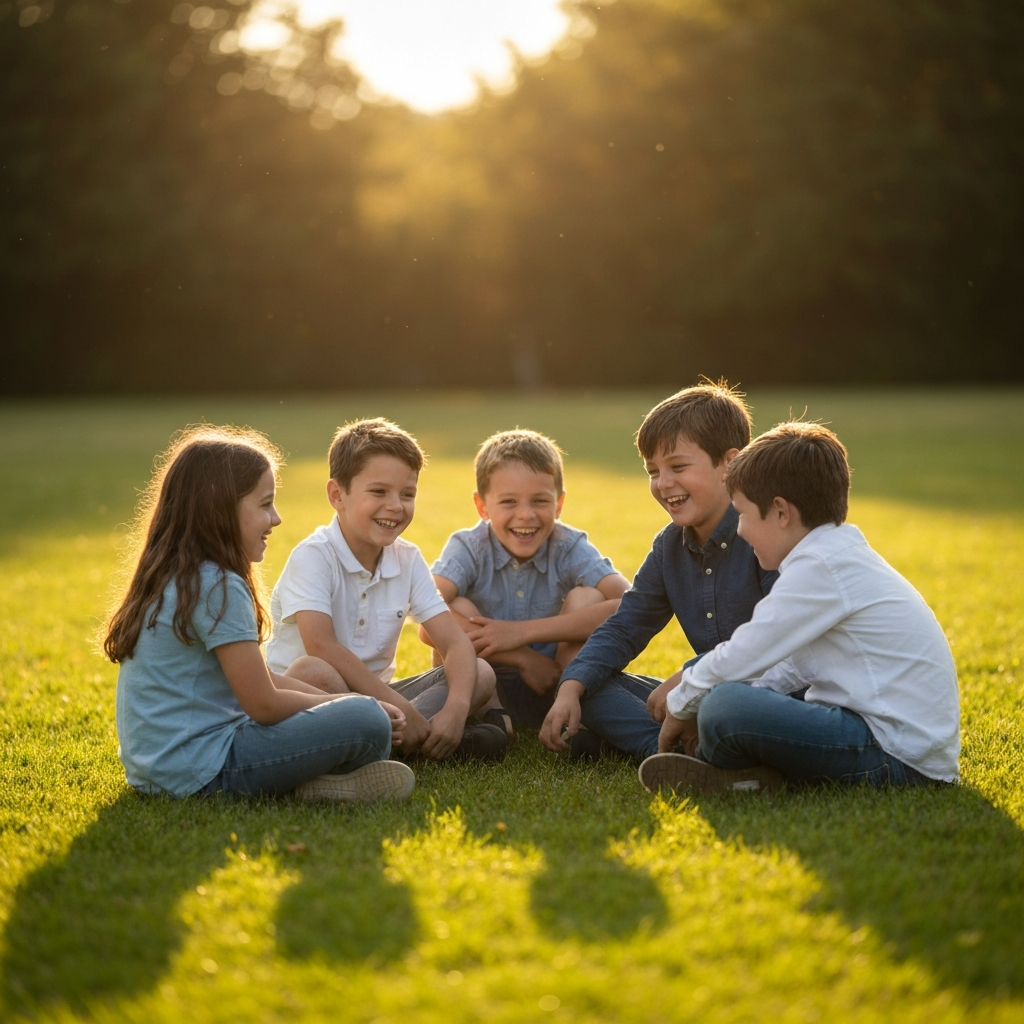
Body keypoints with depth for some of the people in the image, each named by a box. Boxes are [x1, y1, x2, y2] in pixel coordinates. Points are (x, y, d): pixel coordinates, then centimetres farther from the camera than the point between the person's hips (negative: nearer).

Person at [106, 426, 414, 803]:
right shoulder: (218, 586, -16)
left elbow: (257, 680, 16)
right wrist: (353, 707, 0)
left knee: (311, 672, 27)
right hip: (200, 769, -10)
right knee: (368, 722, -19)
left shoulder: (176, 577, 13)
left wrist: (336, 701, 8)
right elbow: (265, 705, -14)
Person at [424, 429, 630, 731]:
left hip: (555, 690, 1)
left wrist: (523, 631, -33)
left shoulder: (570, 548, -10)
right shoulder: (468, 548, -12)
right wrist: (524, 658, -31)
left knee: (587, 598, -18)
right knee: (459, 609, -23)